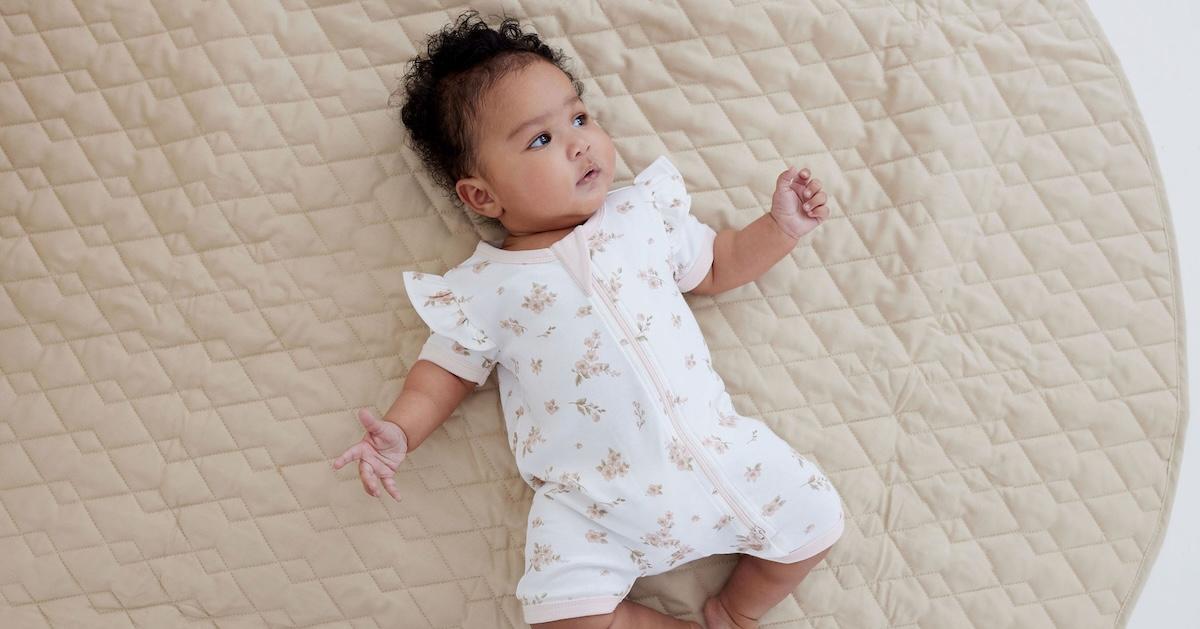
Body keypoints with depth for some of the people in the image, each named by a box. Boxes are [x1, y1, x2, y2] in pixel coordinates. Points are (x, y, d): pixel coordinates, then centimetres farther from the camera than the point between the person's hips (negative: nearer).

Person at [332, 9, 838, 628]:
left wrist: (781, 224, 7)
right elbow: (447, 369, 8)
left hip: (712, 447, 3)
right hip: (591, 502, -2)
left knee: (816, 516, -4)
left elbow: (719, 265, 19)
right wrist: (399, 432, -7)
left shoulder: (645, 212, 8)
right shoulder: (484, 287, 0)